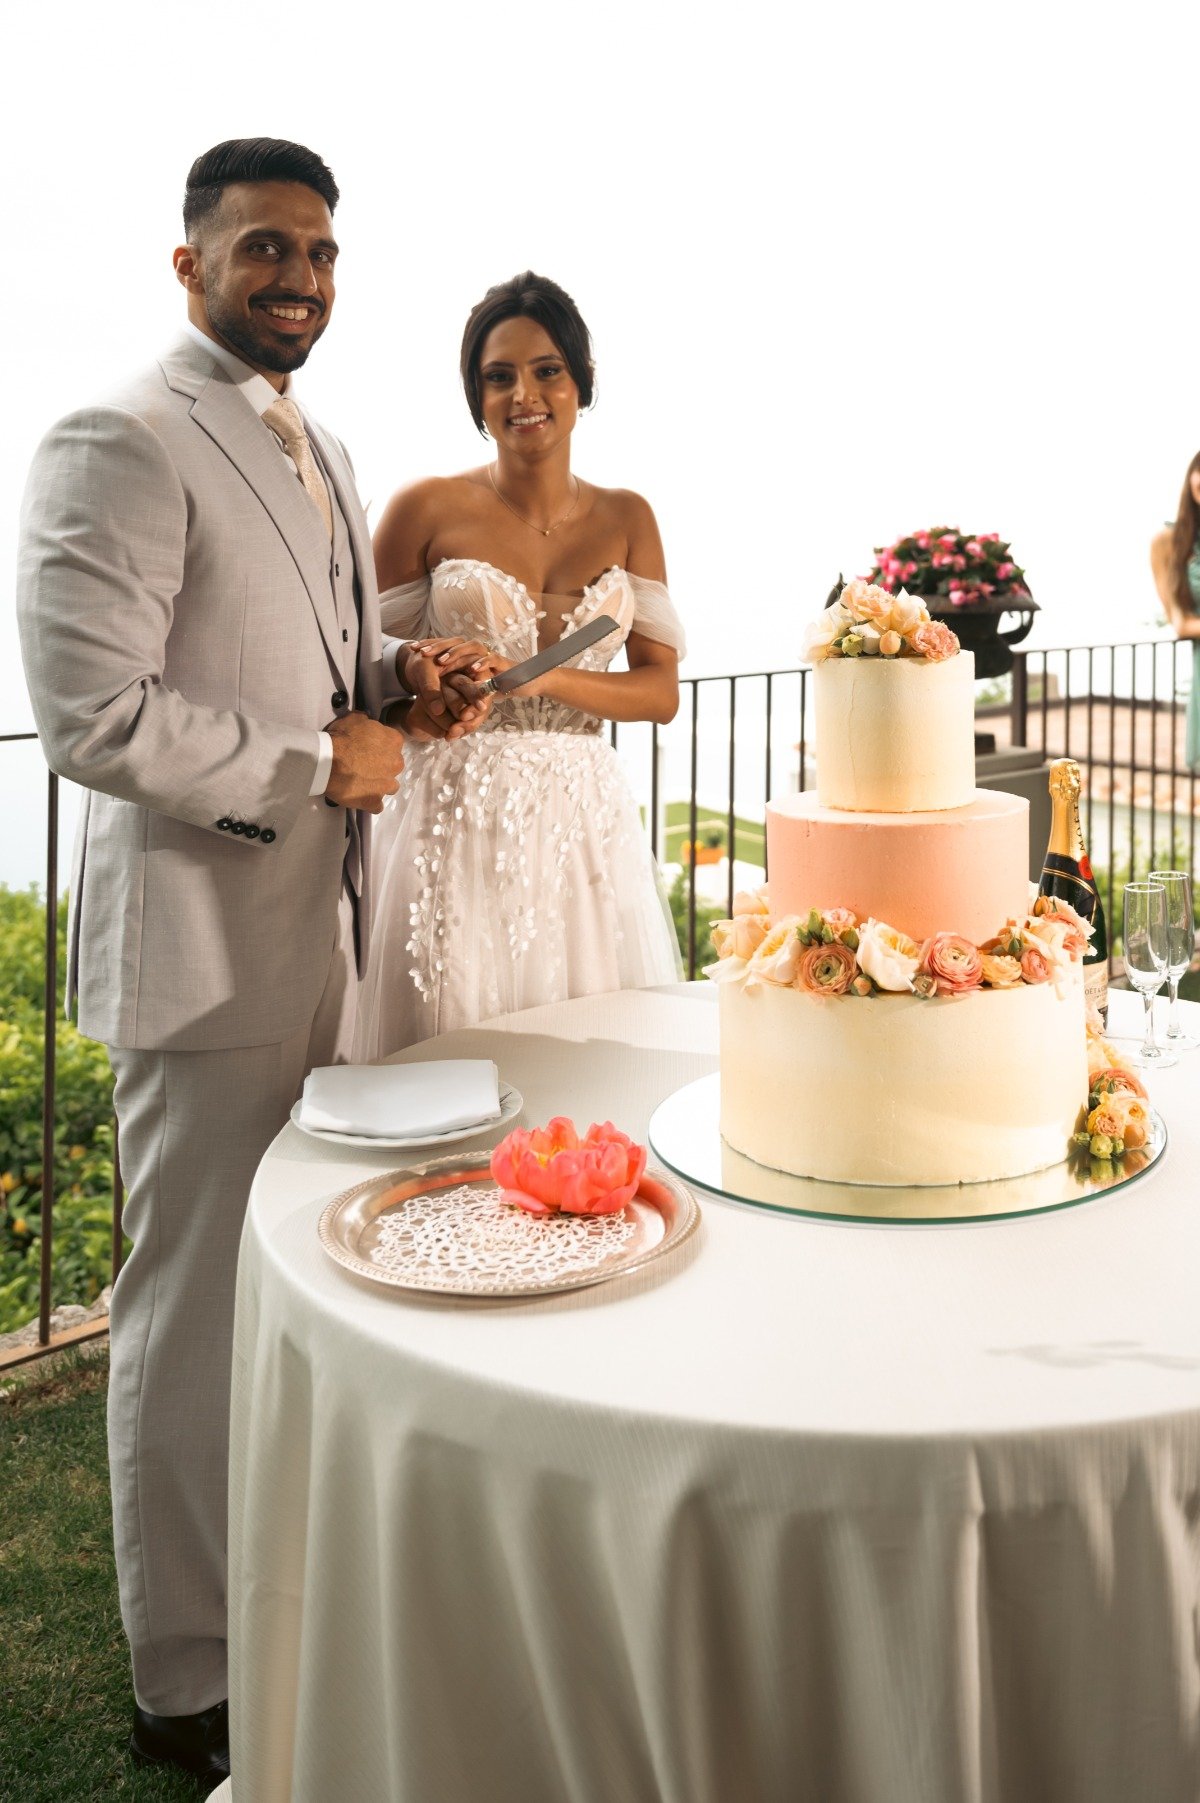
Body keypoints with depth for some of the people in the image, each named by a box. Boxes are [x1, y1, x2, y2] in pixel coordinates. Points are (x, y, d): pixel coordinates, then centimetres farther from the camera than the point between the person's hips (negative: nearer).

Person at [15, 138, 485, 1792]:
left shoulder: (317, 452, 16)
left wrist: (401, 677, 3)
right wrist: (321, 764, -14)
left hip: (320, 924, 9)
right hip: (204, 940, -9)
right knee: (198, 1309, 4)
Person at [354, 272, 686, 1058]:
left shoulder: (626, 519, 8)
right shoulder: (427, 509, 0)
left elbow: (662, 691, 1)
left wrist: (544, 679, -14)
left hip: (584, 822, 3)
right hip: (456, 817, -2)